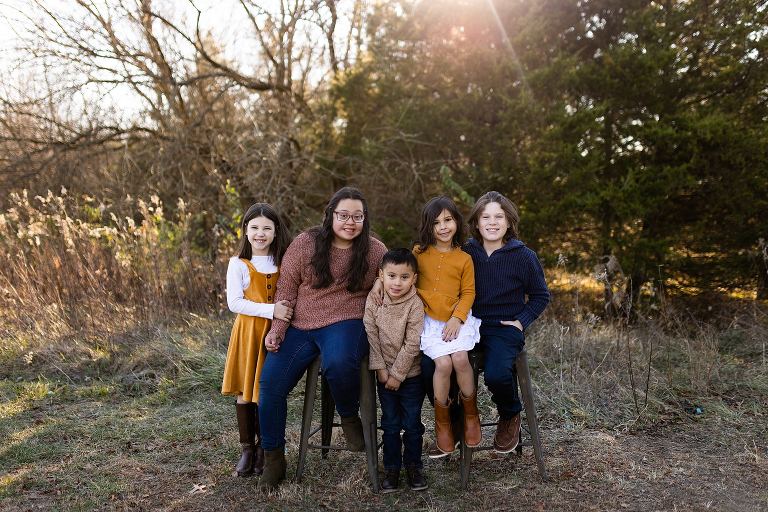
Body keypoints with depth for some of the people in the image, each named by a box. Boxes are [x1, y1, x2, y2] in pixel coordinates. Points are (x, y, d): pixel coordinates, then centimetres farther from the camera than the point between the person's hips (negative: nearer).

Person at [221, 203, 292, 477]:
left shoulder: (283, 263, 6)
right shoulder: (238, 264, -2)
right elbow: (234, 303, -10)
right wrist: (270, 310, -19)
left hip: (275, 333, 2)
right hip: (247, 332, -1)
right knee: (244, 391, 4)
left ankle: (264, 448, 21)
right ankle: (247, 449, 19)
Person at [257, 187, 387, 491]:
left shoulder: (375, 251, 3)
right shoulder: (304, 244, 2)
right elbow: (286, 288, 4)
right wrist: (278, 329, -3)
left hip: (346, 324, -2)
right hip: (300, 326, 2)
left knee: (339, 363, -36)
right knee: (271, 382, -12)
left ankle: (349, 418, -2)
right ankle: (273, 459, 8)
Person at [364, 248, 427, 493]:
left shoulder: (415, 305, -17)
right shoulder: (374, 299, -8)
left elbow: (412, 345, -16)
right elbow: (371, 334, -6)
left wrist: (397, 374, -14)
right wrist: (380, 368, -9)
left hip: (410, 374, -2)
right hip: (384, 373, 2)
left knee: (412, 424, 7)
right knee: (390, 423, 11)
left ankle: (414, 465, 25)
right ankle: (391, 468, 24)